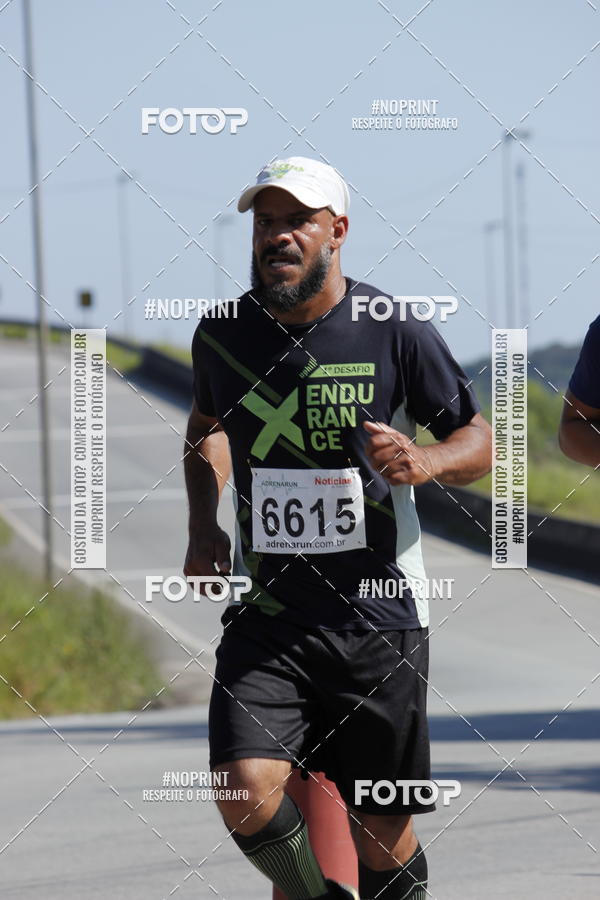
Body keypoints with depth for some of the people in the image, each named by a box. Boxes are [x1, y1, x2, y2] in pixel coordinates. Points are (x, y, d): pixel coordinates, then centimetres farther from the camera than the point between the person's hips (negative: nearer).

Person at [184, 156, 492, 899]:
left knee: (383, 835, 4)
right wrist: (203, 526, 10)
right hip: (266, 618, 2)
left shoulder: (396, 333, -6)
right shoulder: (224, 334, 3)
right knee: (246, 795, -18)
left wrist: (427, 461, -19)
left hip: (380, 621, -2)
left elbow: (478, 441, 3)